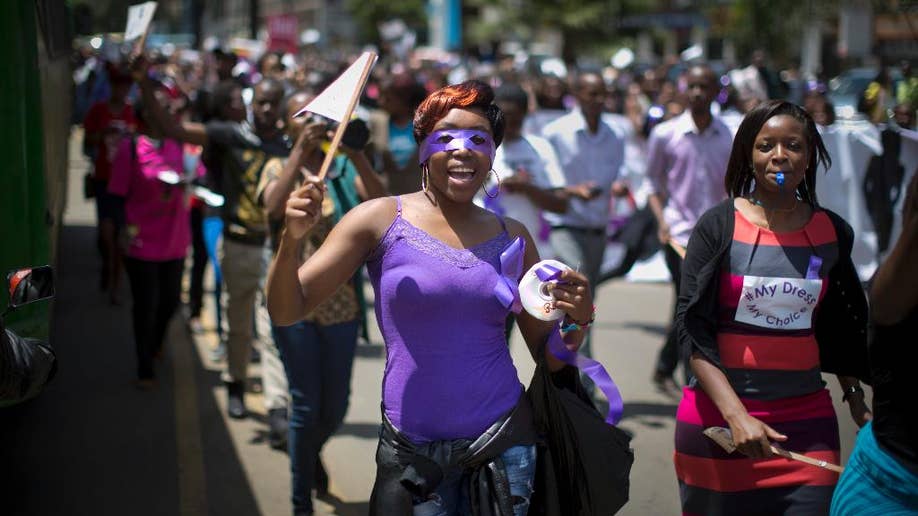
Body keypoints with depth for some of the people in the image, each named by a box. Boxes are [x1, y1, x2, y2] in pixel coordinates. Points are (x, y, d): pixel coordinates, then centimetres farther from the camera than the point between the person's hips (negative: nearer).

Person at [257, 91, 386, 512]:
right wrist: (301, 149, -29)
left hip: (341, 302, 2)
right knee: (306, 405, -2)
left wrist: (355, 152, -29)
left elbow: (380, 203, -16)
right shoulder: (279, 167, 2)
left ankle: (311, 453, 45)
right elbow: (273, 207, -21)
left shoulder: (343, 168, 4)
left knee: (336, 407, 11)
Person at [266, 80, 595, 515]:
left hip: (504, 441, 2)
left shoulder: (513, 238, 4)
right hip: (412, 453, -2)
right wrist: (291, 239, -24)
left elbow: (549, 355, 11)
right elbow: (285, 312, -7)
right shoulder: (380, 221, -4)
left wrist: (578, 319, -10)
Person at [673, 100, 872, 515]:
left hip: (807, 418, 2)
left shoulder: (832, 232, 6)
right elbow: (693, 330, -9)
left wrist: (856, 400, 13)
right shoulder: (717, 227, -5)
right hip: (717, 414, -2)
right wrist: (737, 415, -19)